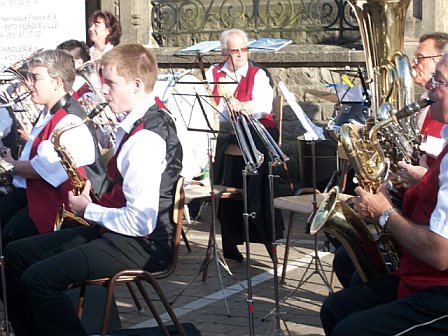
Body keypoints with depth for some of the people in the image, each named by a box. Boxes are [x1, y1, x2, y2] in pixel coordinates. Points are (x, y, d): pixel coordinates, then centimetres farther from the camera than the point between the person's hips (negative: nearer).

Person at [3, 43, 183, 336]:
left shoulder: (147, 140, -23)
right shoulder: (135, 124, 9)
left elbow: (141, 222, -27)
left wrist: (90, 210, -12)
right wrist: (95, 189, 6)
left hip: (142, 245, -10)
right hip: (114, 232, 11)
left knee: (39, 279, -24)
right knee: (16, 255, 9)